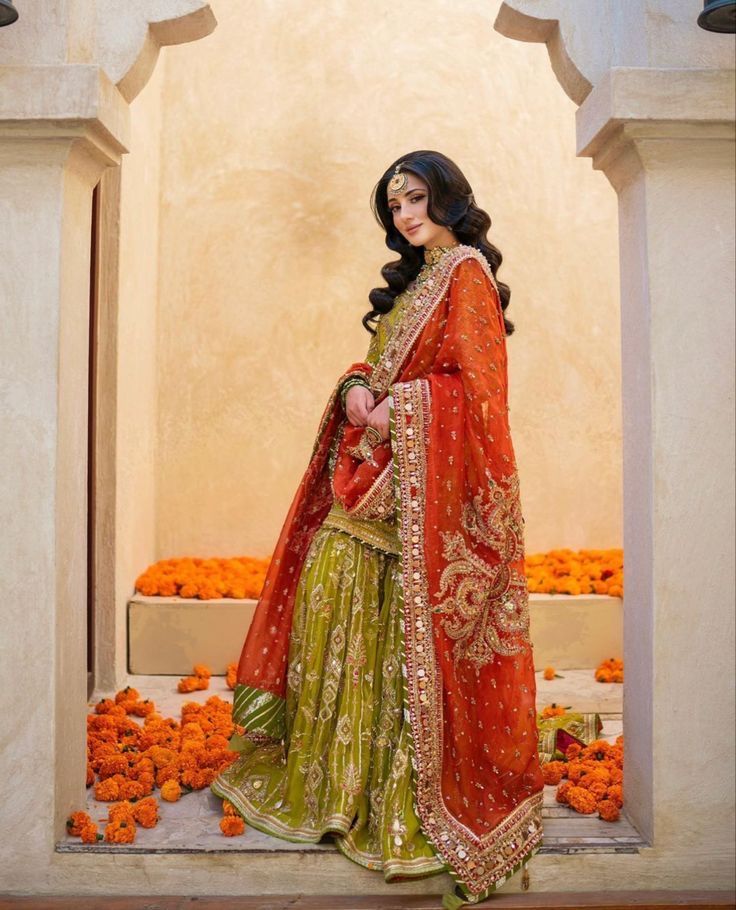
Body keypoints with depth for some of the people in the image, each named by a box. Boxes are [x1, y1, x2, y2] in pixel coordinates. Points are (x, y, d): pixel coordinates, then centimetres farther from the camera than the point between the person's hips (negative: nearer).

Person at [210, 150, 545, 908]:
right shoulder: (411, 280, 21)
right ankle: (338, 770, 19)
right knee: (332, 593, 6)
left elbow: (474, 383, -15)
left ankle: (416, 798, 9)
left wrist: (394, 408, -14)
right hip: (376, 474, 9)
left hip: (428, 477, -9)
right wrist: (355, 390, 0)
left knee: (412, 629, -4)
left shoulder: (466, 272, -6)